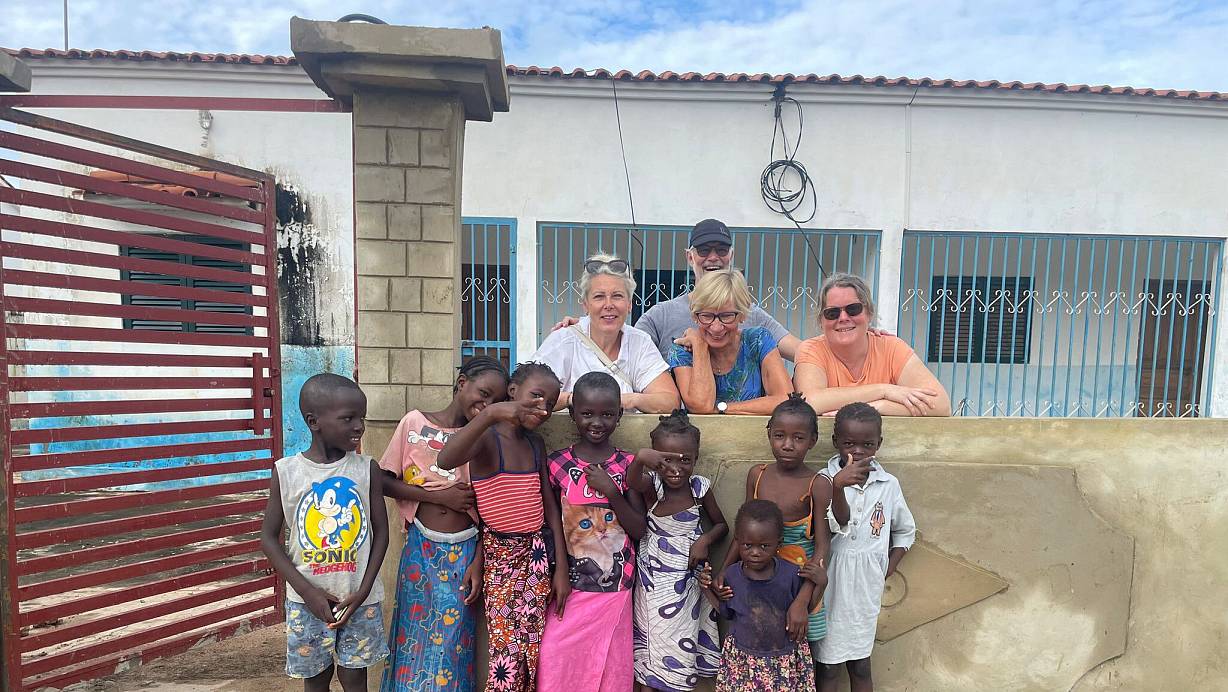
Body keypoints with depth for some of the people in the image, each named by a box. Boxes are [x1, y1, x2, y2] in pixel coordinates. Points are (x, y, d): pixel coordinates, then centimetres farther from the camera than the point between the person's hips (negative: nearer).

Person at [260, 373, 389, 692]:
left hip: (358, 597, 0)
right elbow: (269, 537, -3)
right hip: (308, 599, 0)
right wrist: (306, 591, -10)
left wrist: (363, 590, -10)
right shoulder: (286, 471, -9)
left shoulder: (367, 469, -8)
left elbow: (380, 532, -1)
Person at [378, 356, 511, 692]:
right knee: (416, 633, 11)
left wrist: (478, 560, -4)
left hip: (464, 550, 1)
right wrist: (439, 496, -14)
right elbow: (384, 481, -5)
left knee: (452, 640, 6)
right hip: (421, 547, 0)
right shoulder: (415, 422, -4)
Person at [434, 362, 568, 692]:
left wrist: (561, 567, 4)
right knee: (507, 652, -3)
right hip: (500, 555, -5)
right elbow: (445, 460, -35)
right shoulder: (487, 438, -12)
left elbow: (550, 505, 7)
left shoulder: (536, 444, 6)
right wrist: (490, 413, -46)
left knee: (532, 650, 11)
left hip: (537, 553, 5)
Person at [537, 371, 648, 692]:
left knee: (608, 666, 11)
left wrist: (612, 492, -16)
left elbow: (640, 530, -4)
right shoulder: (558, 464, -5)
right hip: (569, 586, 0)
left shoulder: (627, 466, -3)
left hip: (614, 589, 1)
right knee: (558, 658, 2)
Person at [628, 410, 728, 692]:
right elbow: (632, 481, -41)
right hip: (656, 582, -3)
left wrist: (705, 539, -13)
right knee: (653, 648, 3)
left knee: (681, 649, 14)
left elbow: (721, 524, 8)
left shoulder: (700, 487, -7)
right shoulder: (652, 485, -16)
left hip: (689, 579, 3)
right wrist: (640, 458, -62)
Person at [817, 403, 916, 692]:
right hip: (832, 580, -2)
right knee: (828, 665, 9)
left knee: (860, 664, 17)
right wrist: (839, 486, -43)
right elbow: (839, 524, -26)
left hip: (867, 584, 3)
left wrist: (888, 568, 4)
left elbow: (906, 531, 13)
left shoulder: (889, 484, -1)